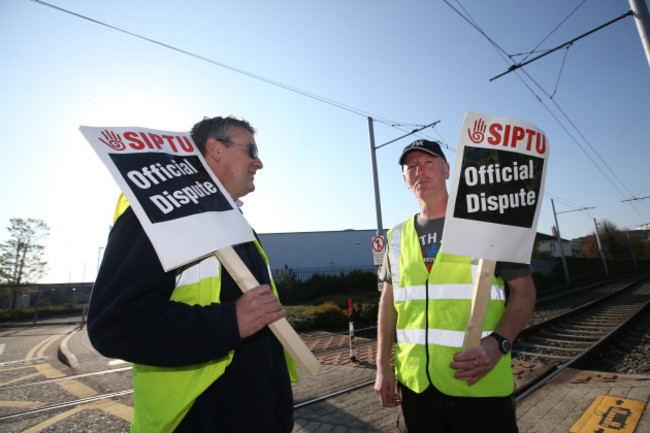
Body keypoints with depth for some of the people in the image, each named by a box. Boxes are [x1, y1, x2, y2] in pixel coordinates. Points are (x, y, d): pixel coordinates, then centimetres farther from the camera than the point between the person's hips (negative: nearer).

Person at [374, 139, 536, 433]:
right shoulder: (398, 236, 6)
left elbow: (524, 290, -2)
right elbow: (389, 301, 9)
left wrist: (497, 343, -18)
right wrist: (383, 367, 5)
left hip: (479, 386, -2)